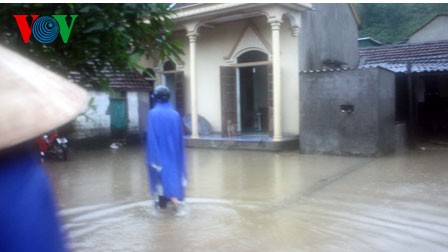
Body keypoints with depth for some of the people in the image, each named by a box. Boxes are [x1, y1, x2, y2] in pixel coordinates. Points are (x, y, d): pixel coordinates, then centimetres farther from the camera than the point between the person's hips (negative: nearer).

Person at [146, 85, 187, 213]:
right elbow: (180, 137, 3)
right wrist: (178, 154, 12)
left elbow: (150, 136, -13)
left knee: (161, 174, 4)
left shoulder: (152, 113, -11)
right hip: (172, 151, 4)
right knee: (172, 172, 16)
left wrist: (152, 155, -8)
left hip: (159, 152, -3)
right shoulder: (175, 114, -2)